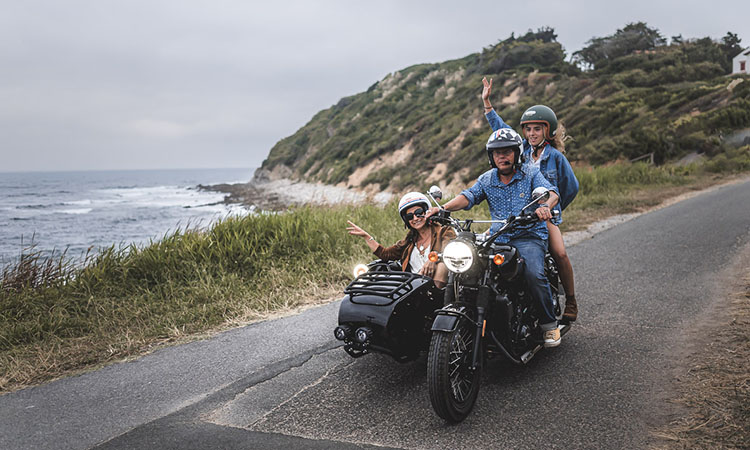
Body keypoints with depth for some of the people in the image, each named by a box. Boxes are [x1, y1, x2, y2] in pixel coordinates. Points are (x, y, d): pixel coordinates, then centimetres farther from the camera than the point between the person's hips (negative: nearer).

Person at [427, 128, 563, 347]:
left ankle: (549, 324, -7)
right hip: (498, 239, 4)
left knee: (534, 274, -29)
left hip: (529, 236, -3)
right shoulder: (487, 179, 12)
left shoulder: (531, 173, 3)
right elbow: (468, 196, -3)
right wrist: (443, 208, -22)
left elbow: (551, 192, -11)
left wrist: (545, 206, -36)